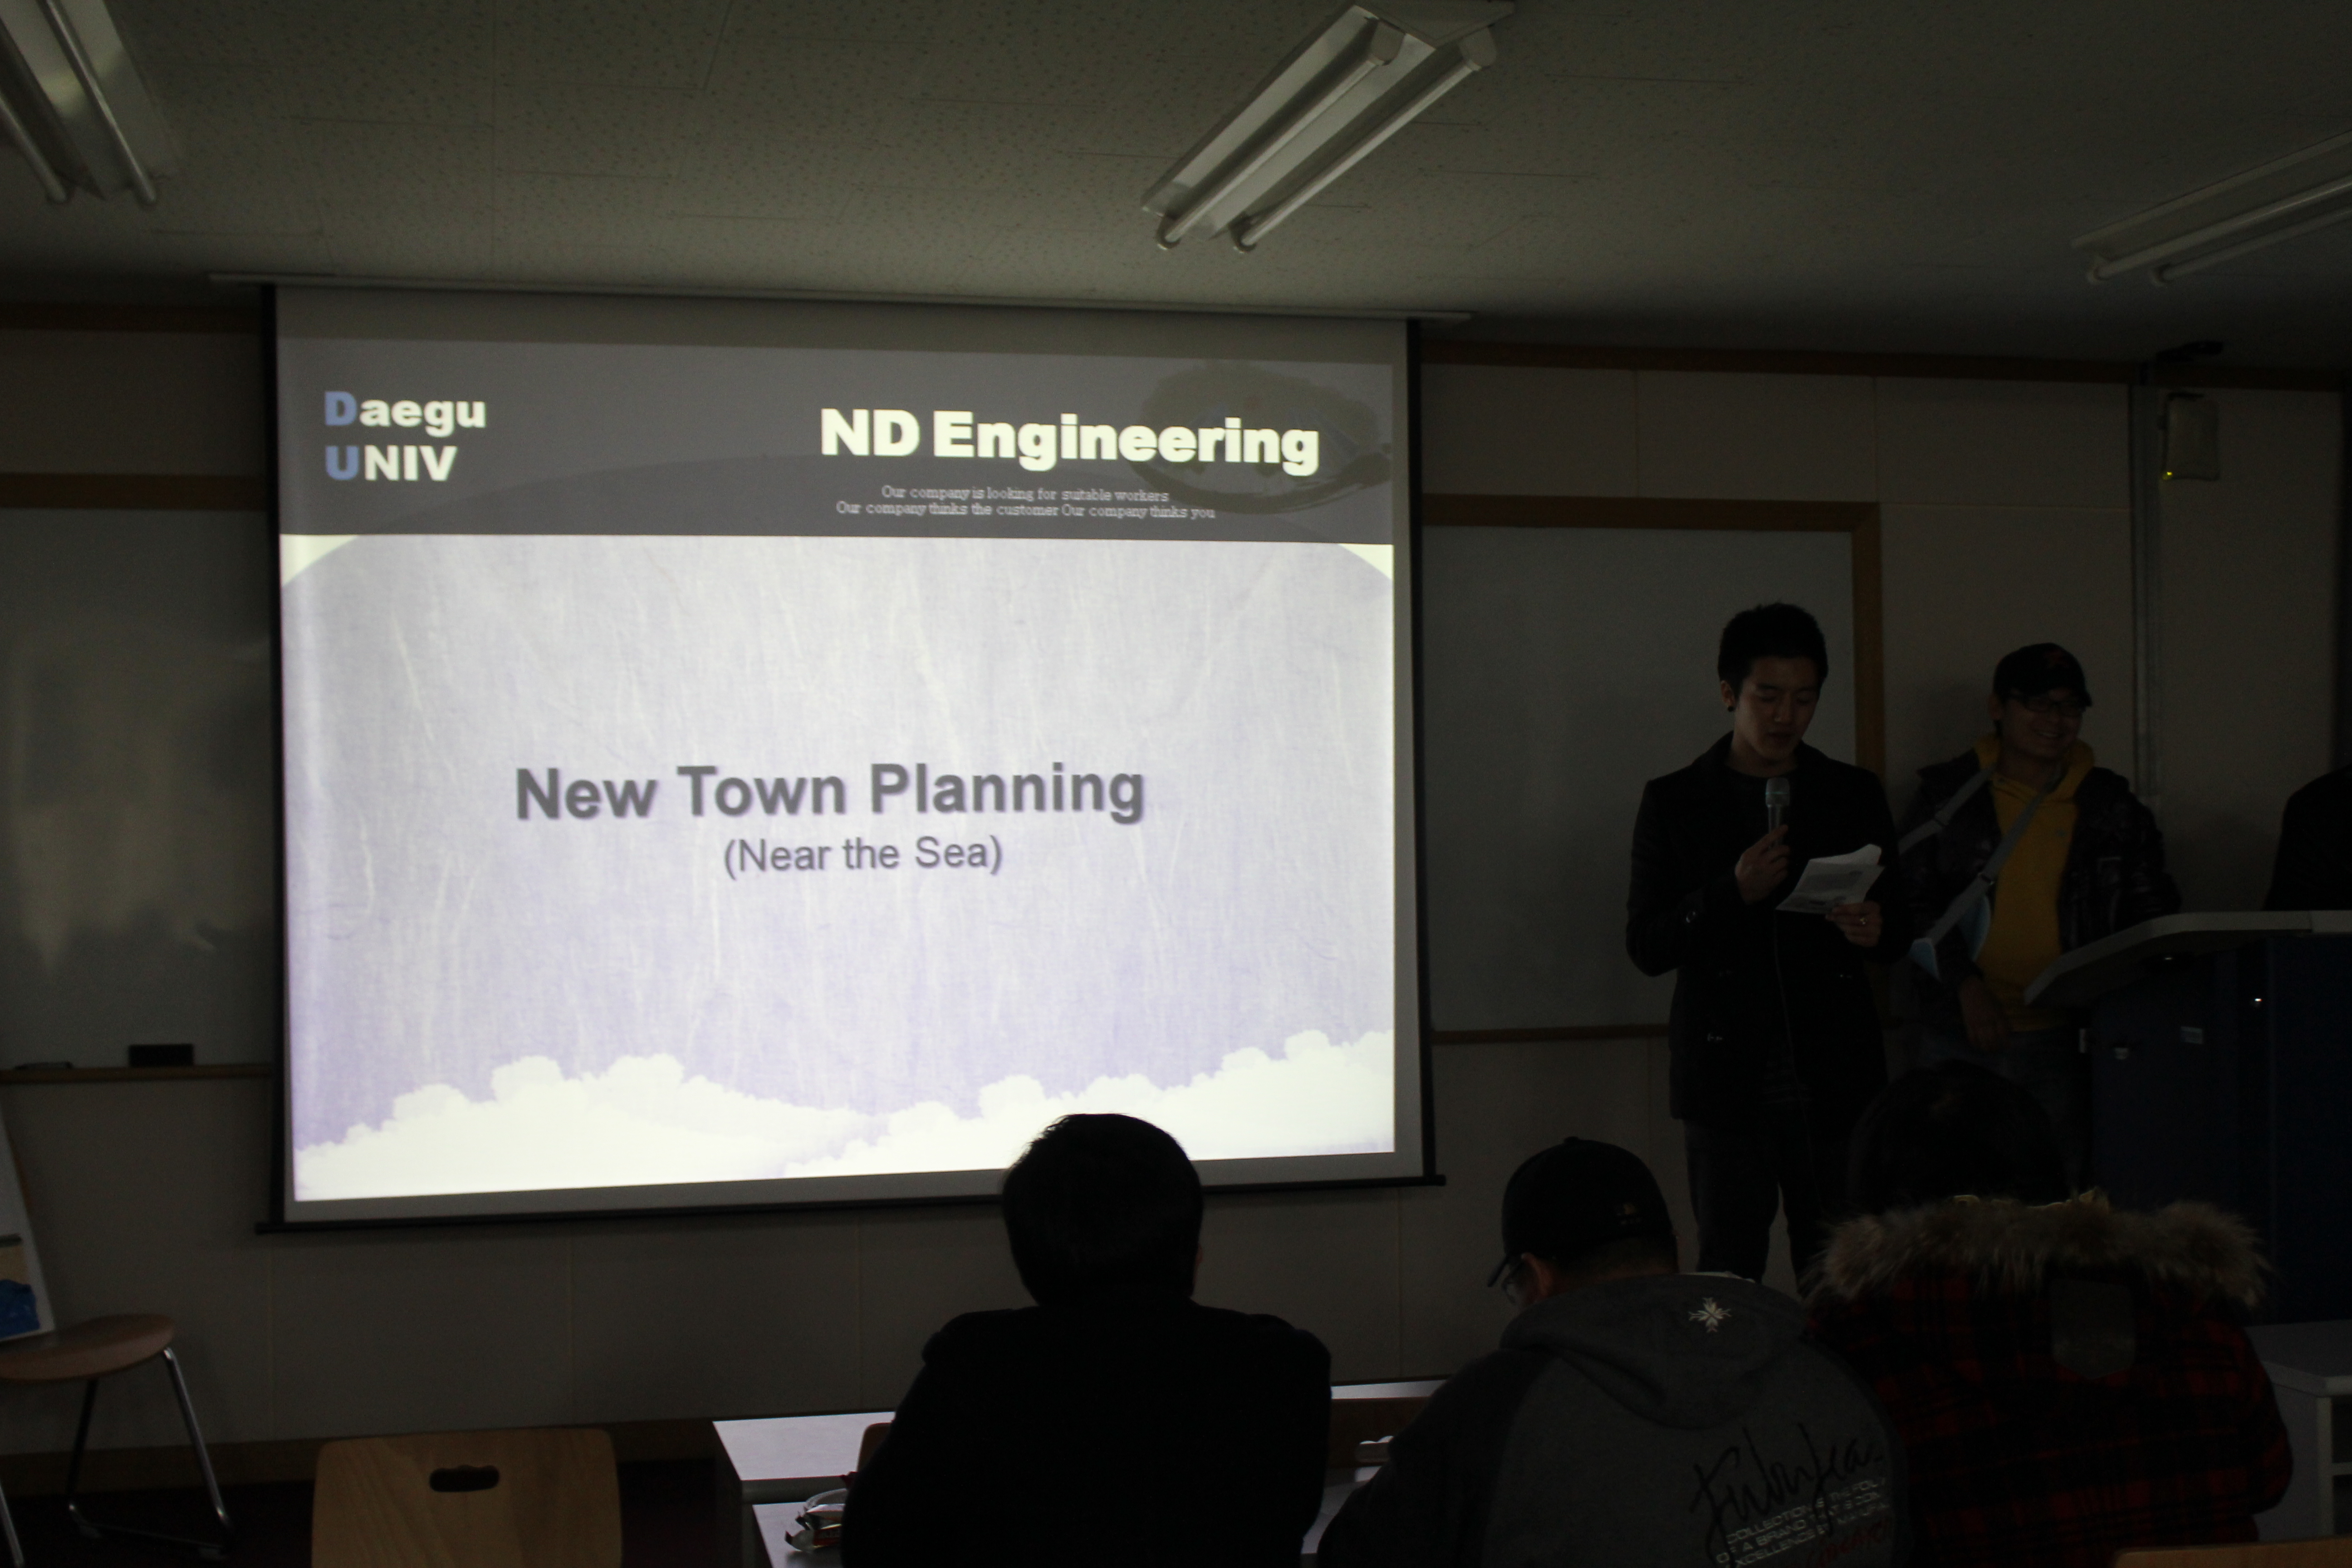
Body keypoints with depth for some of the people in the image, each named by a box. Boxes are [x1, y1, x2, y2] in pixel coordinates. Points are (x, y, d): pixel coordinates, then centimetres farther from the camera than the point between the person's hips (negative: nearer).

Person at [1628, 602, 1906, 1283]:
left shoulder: (1854, 795, 12)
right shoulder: (1675, 803, 6)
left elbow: (1901, 933, 17)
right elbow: (1647, 946, 2)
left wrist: (1876, 927, -7)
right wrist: (1732, 893, -13)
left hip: (1834, 1079, 1)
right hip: (1726, 1084, -1)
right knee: (1729, 1278, -4)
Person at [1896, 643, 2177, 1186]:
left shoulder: (2111, 808, 11)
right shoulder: (1948, 796, 5)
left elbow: (2151, 914, 17)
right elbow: (1912, 900, 2)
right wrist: (1964, 982, -9)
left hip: (2062, 1034, 2)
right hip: (1959, 1036, -2)